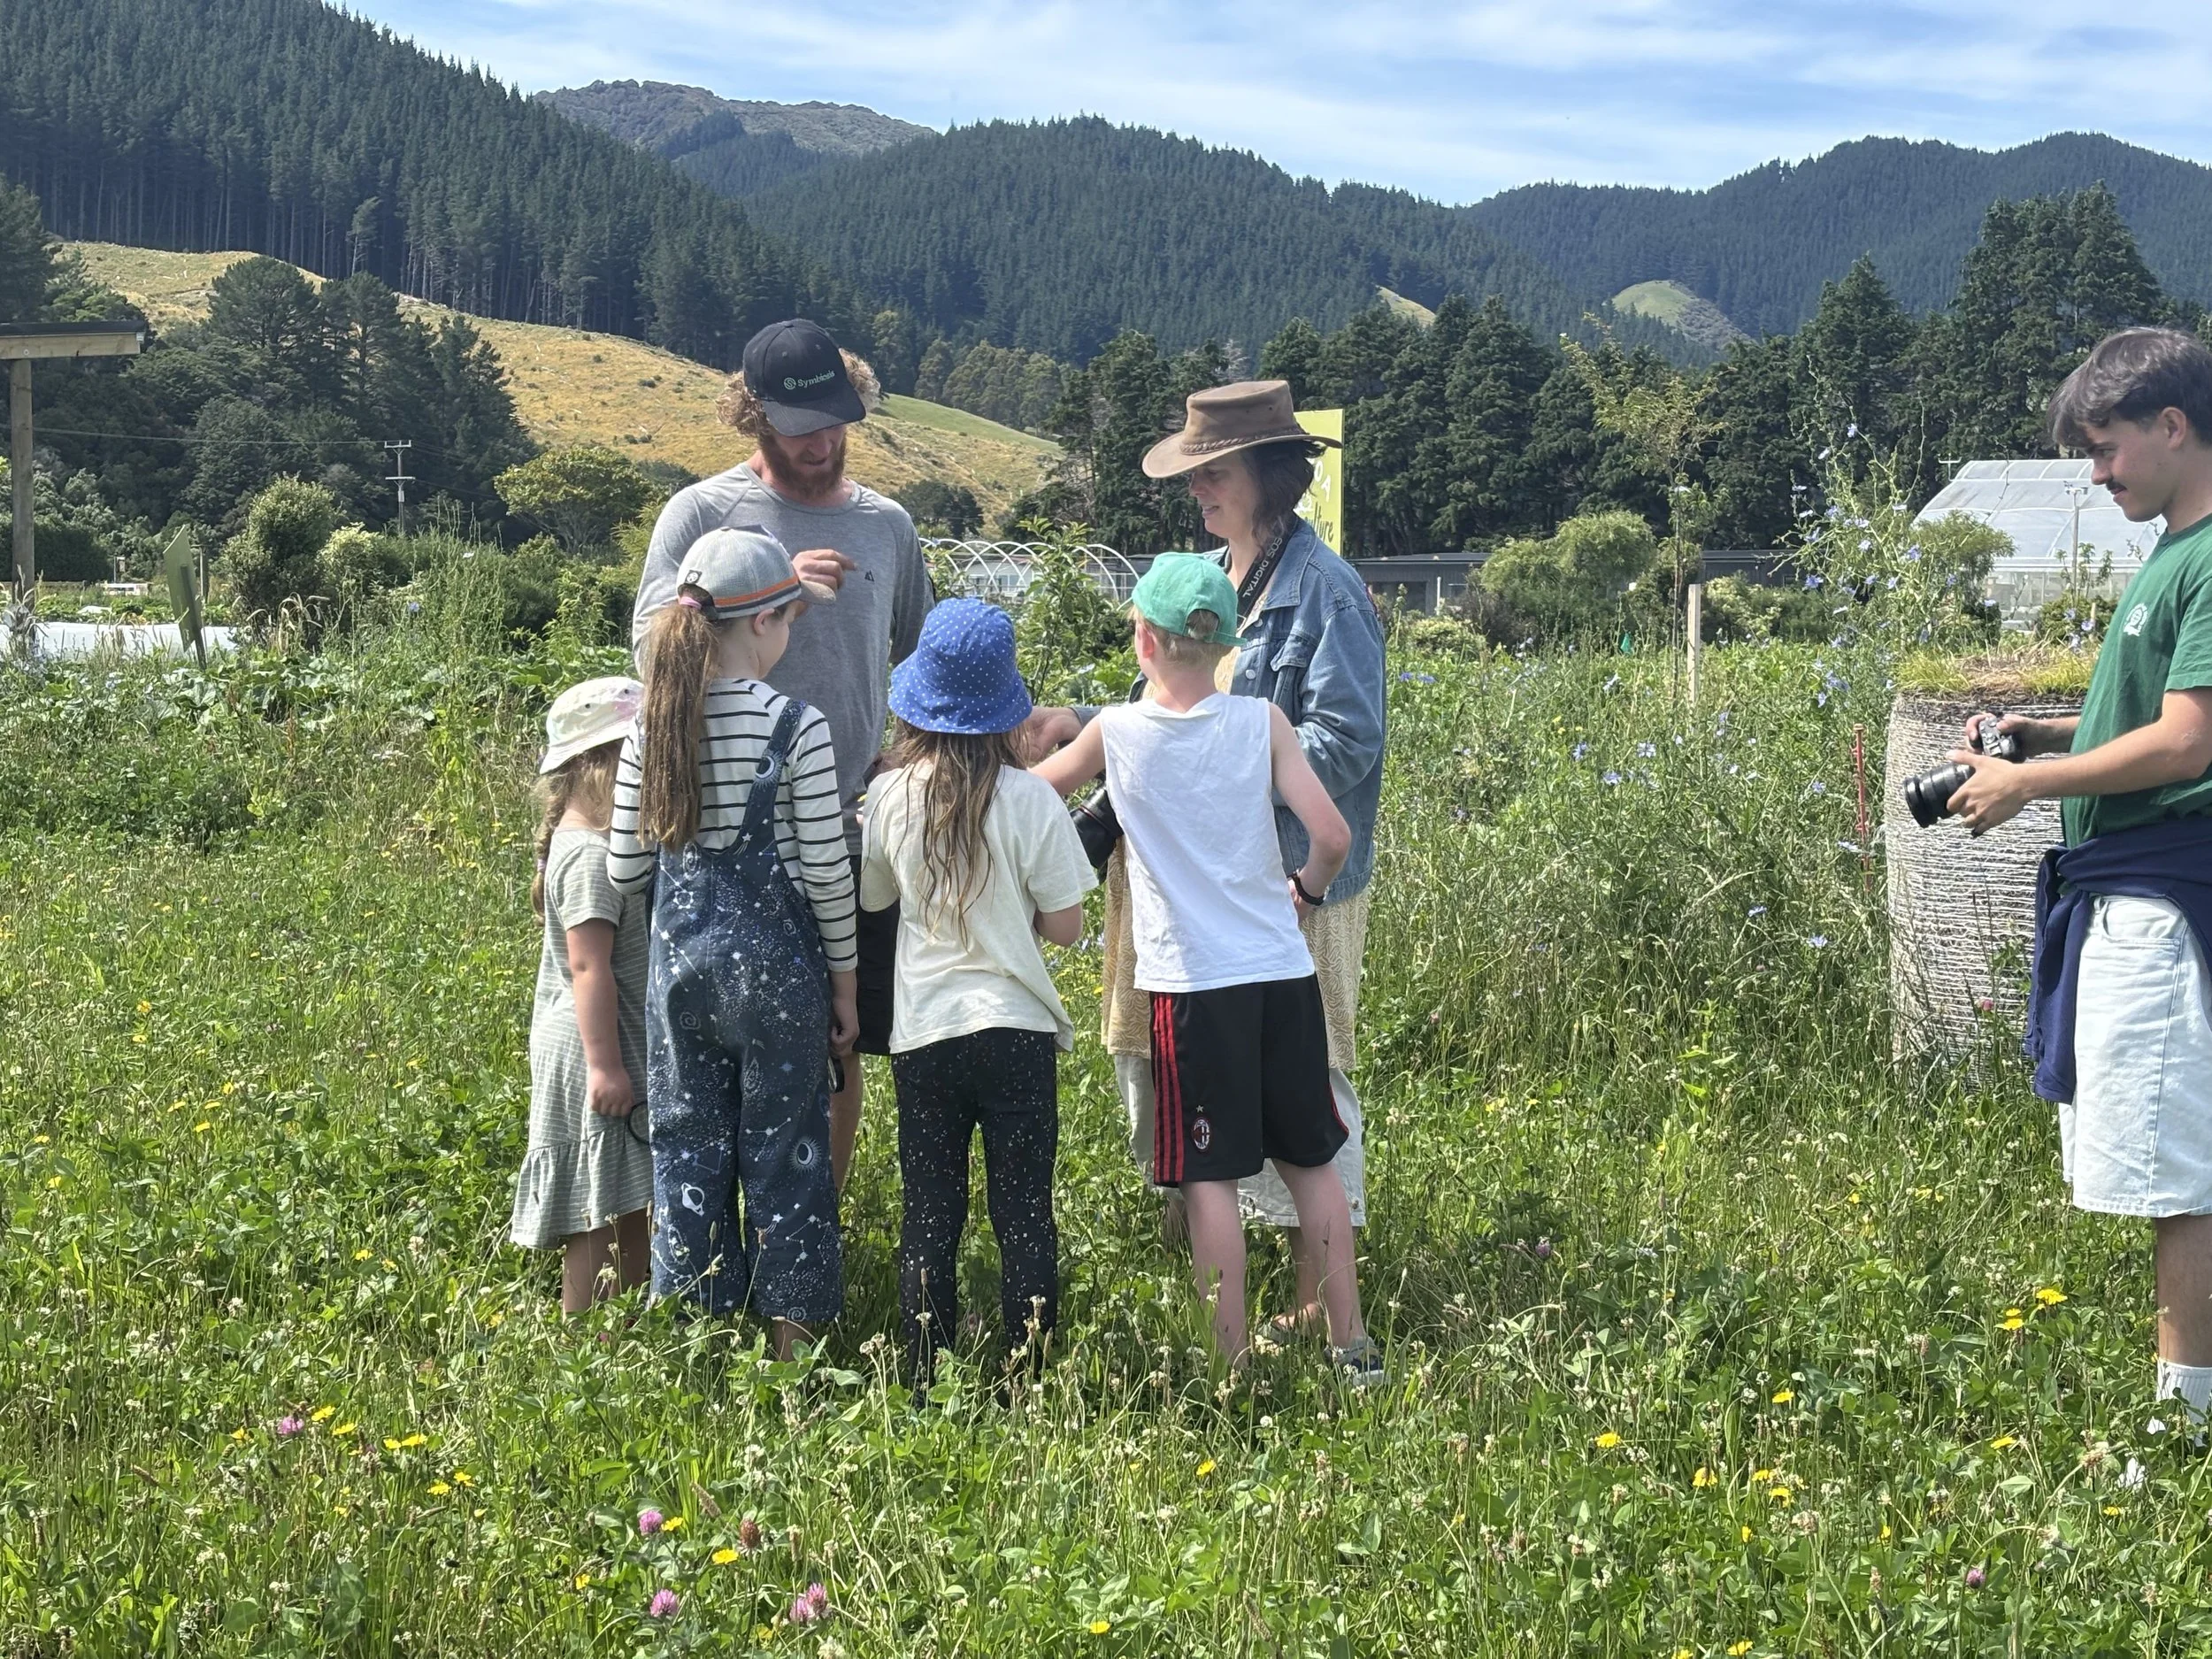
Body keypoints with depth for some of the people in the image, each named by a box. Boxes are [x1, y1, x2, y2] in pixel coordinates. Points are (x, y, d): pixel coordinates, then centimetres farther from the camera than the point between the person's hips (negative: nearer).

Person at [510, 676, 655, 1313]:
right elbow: (590, 967, -24)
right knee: (597, 1215, -3)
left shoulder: (598, 839, 11)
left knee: (627, 1207, 16)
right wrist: (605, 1064, -24)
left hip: (620, 1046, 10)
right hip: (593, 1049, -10)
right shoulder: (589, 855, -21)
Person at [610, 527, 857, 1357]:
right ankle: (792, 1338, 15)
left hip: (679, 963, 4)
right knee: (784, 1154, 7)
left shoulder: (651, 729, -1)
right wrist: (844, 980, 1)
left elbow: (624, 868, 3)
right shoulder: (796, 727, -13)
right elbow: (827, 872, -10)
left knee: (688, 1150, 12)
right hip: (776, 967, -3)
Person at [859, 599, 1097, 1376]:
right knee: (1025, 1214, 7)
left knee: (929, 1217, 10)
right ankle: (1033, 1380, 10)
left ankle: (928, 1381, 13)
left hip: (922, 1032, 2)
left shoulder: (890, 795, -3)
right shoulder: (1027, 798, -10)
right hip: (1015, 1027, -2)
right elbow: (1065, 925, -5)